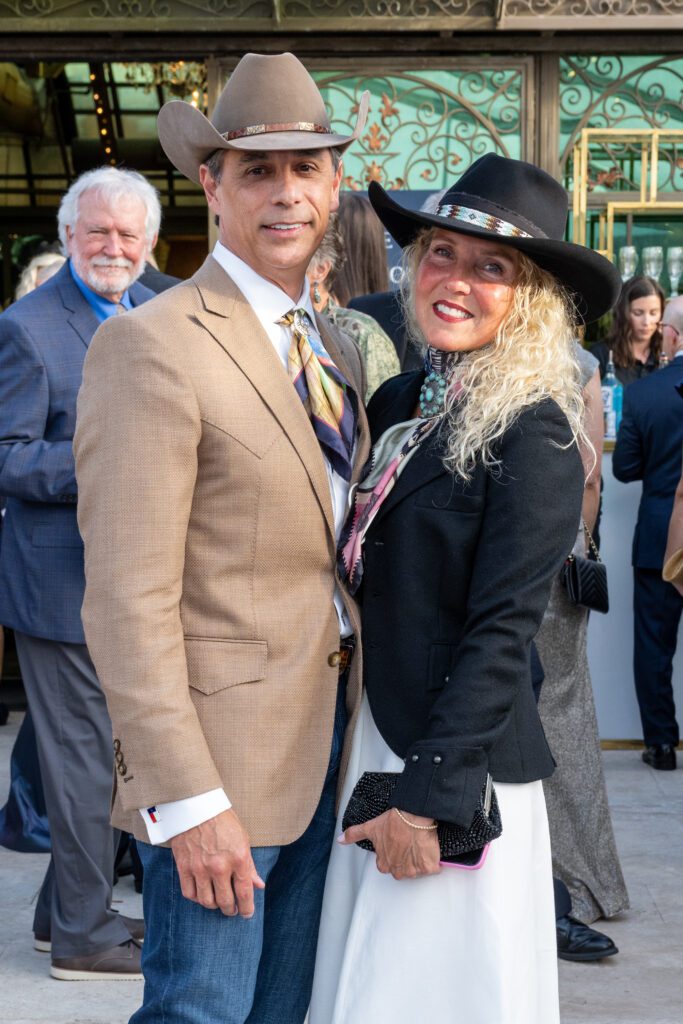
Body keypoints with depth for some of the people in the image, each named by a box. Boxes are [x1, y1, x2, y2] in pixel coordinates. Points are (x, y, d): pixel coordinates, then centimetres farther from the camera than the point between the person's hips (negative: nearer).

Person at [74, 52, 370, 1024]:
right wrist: (188, 800, -22)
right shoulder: (153, 344, -15)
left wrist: (364, 726, 11)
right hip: (223, 749, -8)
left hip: (328, 740, 8)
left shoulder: (334, 346, 11)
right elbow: (128, 601, -19)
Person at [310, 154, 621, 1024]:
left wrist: (429, 794, -18)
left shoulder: (531, 434, -15)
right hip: (374, 737, 7)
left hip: (456, 768, -7)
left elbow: (502, 633, -18)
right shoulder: (397, 403, 7)